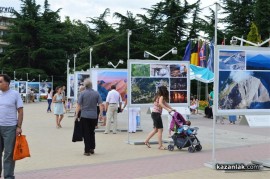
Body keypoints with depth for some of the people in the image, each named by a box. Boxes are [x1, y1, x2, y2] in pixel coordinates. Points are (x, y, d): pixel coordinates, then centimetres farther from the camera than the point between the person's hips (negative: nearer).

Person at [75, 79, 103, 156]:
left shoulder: (82, 93, -6)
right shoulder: (96, 93, 0)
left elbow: (78, 105, -7)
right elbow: (100, 105, -3)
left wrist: (76, 114, 1)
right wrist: (101, 114, 6)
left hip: (84, 116, -2)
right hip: (94, 116, 2)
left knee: (86, 134, 2)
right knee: (92, 133, 17)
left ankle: (87, 151, 1)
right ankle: (92, 148, 21)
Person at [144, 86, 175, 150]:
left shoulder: (159, 96, 15)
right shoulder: (161, 97, -12)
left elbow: (165, 103, 18)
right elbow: (160, 103, -31)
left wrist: (171, 109, 11)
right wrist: (168, 109, -35)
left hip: (155, 114, 10)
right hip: (156, 114, -10)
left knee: (156, 129, 19)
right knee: (160, 129, -5)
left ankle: (146, 141, 25)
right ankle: (160, 146, -3)